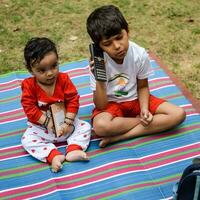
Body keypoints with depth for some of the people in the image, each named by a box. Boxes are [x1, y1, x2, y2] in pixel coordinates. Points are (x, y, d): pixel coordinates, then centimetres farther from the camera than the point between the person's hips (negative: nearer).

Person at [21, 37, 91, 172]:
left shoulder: (64, 79, -12)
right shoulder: (29, 85, -14)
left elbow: (73, 101, -12)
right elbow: (29, 108, -16)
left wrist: (68, 122, -21)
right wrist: (46, 122, -23)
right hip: (41, 126, -1)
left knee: (85, 127, -14)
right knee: (27, 140, -22)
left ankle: (73, 150, -26)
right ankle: (54, 156, -33)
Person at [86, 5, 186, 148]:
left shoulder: (140, 54, -18)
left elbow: (142, 87, 1)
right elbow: (101, 106, -19)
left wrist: (144, 109, -17)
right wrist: (99, 80, -33)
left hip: (136, 99, 4)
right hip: (111, 104, -3)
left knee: (178, 114, -17)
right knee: (100, 126, -38)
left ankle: (117, 137, -21)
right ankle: (141, 120, -9)